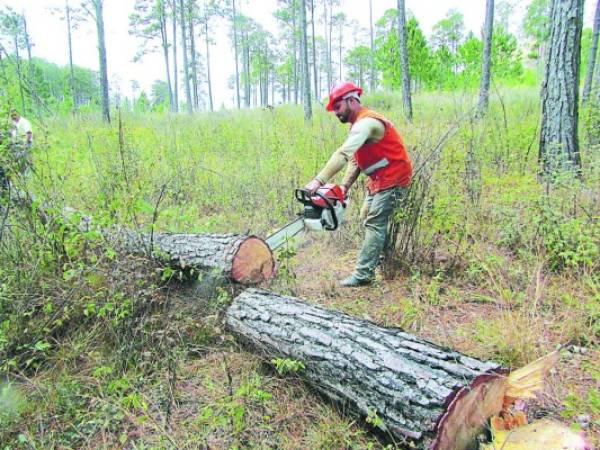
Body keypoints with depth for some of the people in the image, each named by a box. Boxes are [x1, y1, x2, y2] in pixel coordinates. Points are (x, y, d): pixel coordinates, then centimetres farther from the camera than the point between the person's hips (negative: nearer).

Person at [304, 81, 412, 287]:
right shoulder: (359, 124, 11)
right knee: (369, 217, 14)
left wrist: (319, 180, -42)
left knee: (374, 224, -12)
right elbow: (354, 160, 7)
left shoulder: (366, 122, -22)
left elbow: (343, 154, -36)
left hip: (392, 179, -10)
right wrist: (345, 185, -6)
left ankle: (362, 275, -10)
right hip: (377, 179, 10)